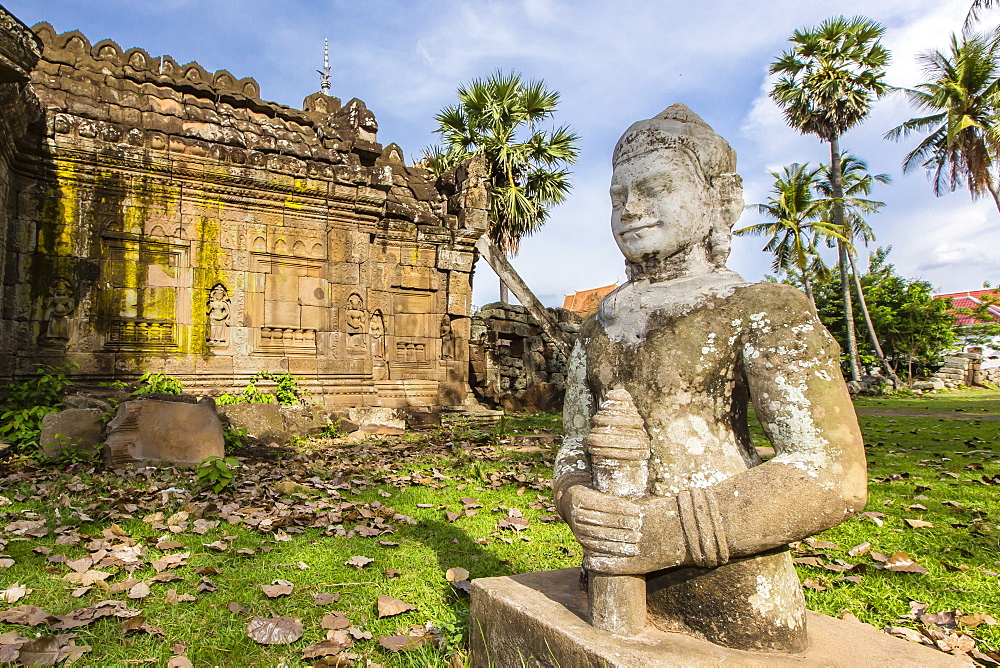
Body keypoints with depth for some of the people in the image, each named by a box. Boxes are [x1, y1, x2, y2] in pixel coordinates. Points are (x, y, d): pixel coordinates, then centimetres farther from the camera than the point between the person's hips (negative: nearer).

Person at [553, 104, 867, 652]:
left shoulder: (764, 311, -7)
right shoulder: (599, 330, 9)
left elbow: (834, 475, -16)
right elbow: (575, 448, 11)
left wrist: (671, 531, -24)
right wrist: (576, 501, -12)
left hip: (726, 584, -4)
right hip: (617, 575, 5)